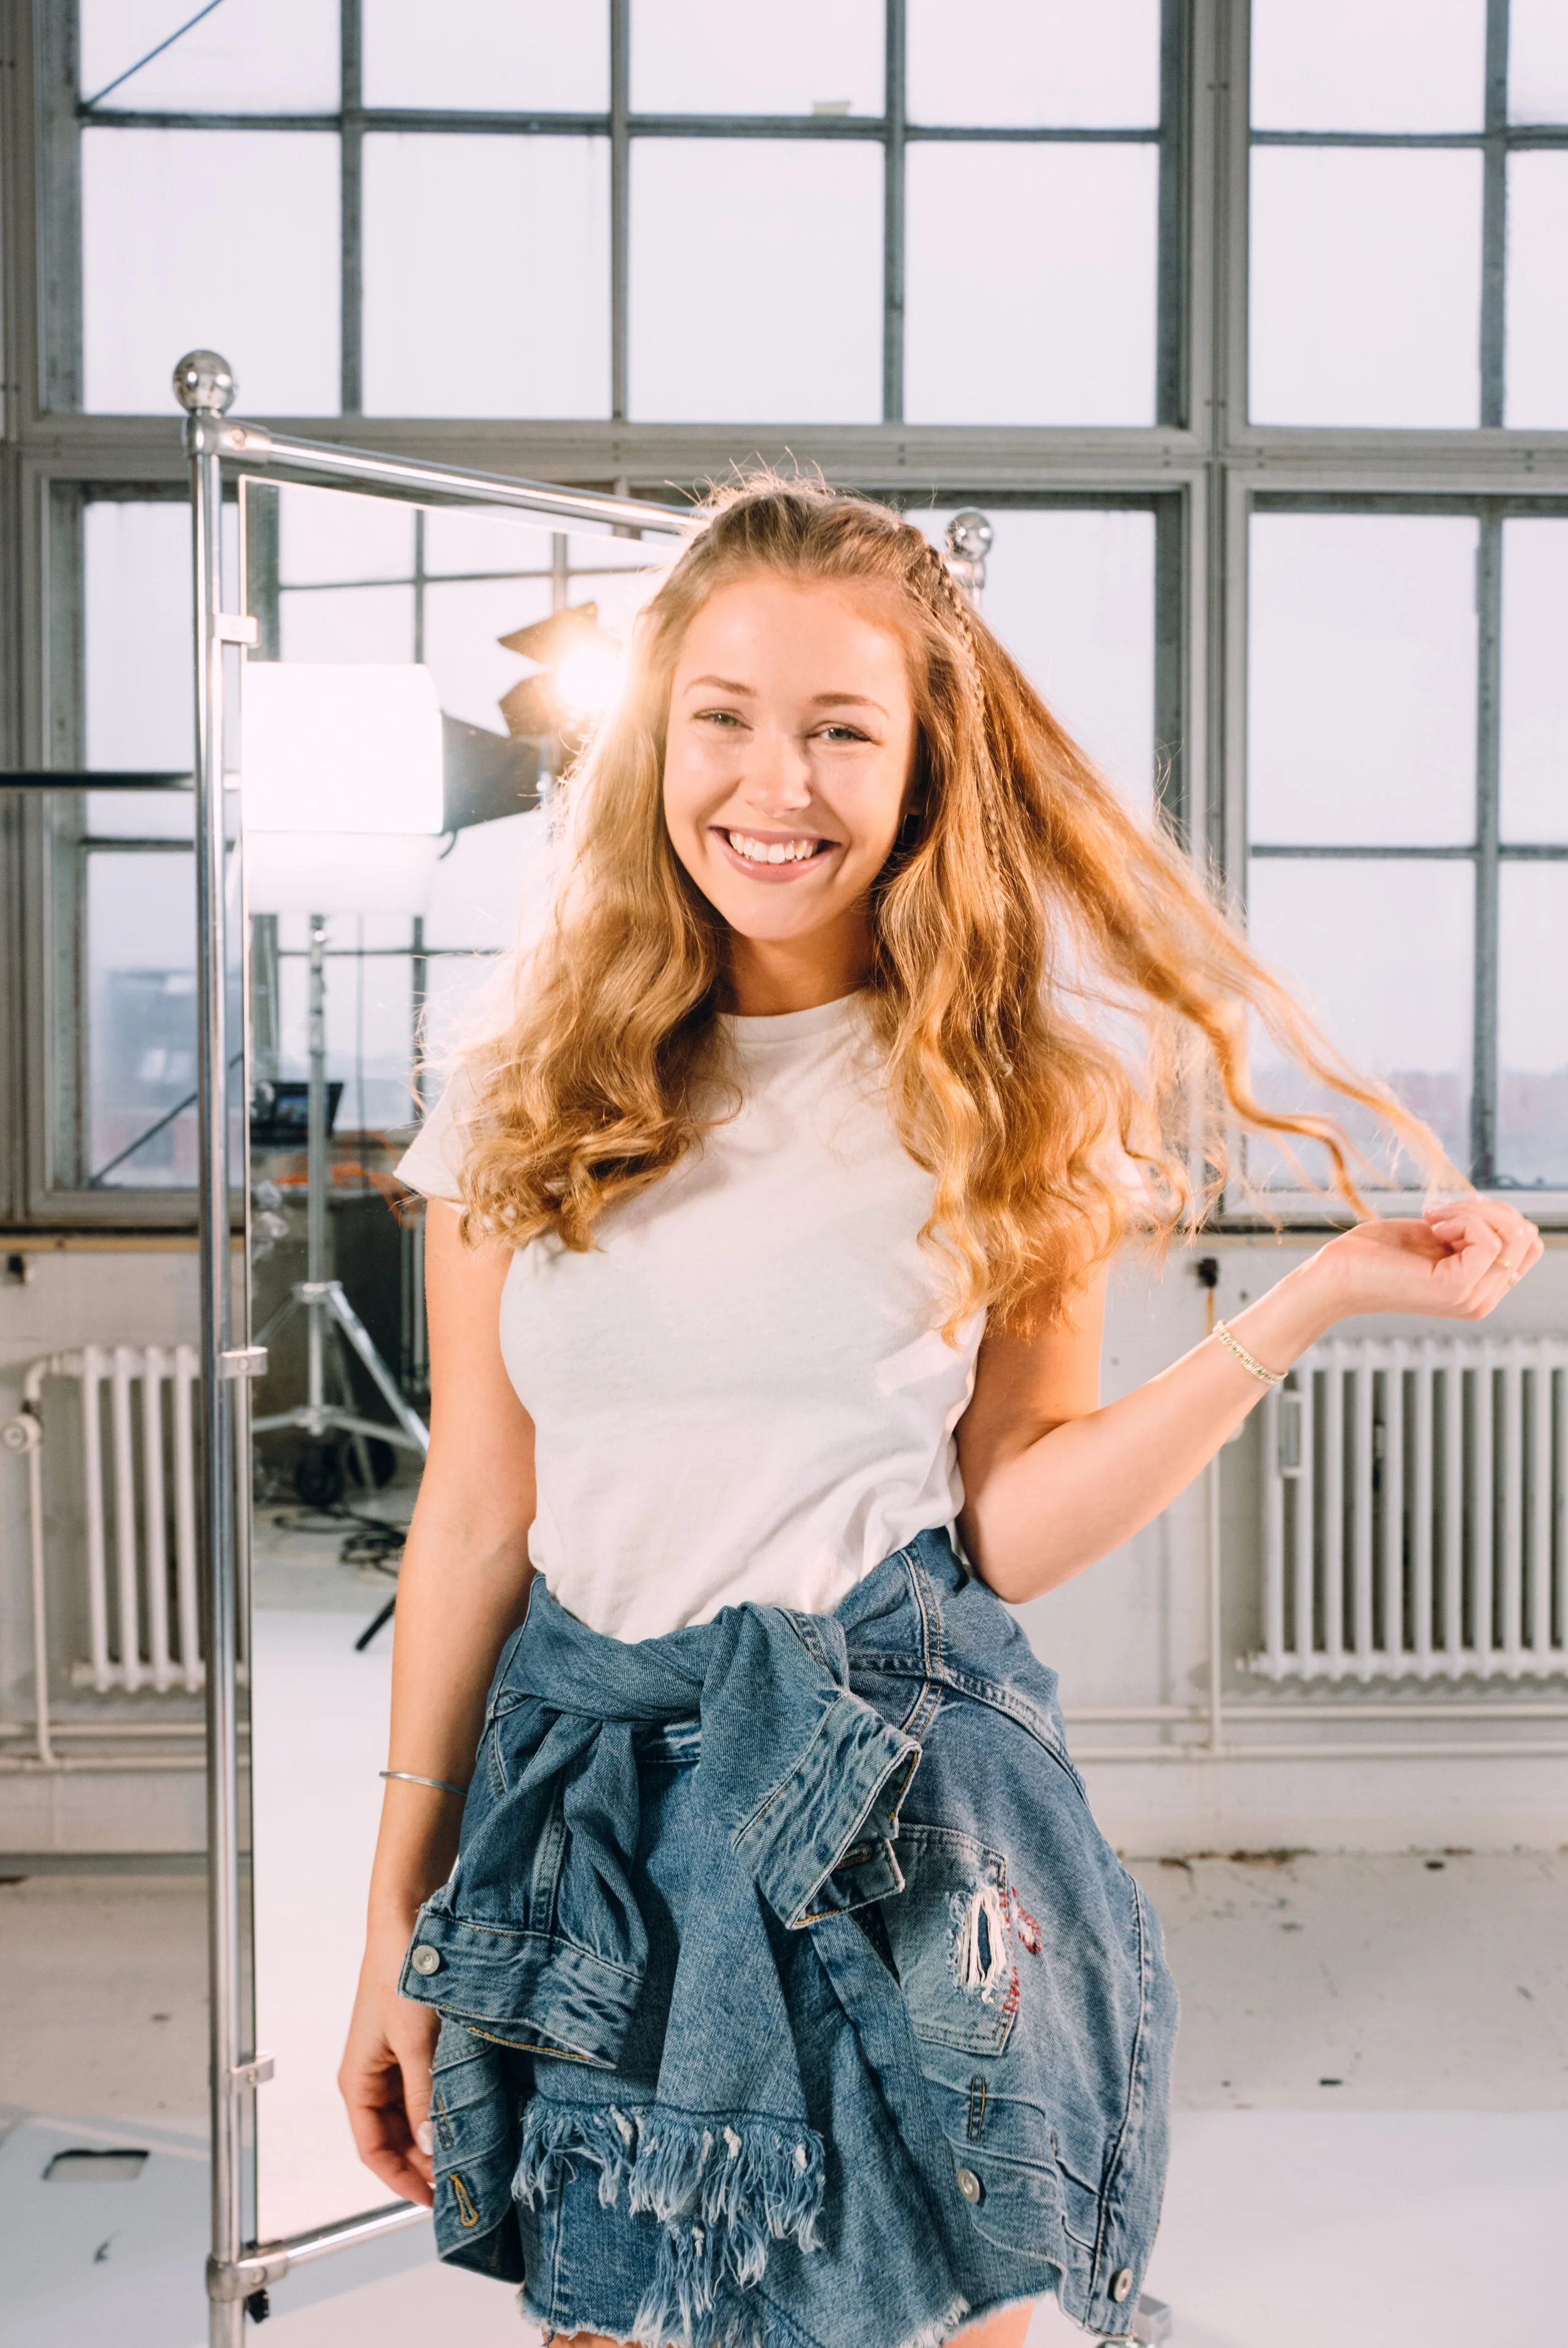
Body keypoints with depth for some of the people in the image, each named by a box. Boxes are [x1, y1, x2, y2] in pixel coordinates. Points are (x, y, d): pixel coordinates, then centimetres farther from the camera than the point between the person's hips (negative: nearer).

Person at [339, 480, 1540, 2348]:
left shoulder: (1018, 1107, -4)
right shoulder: (530, 1100, 0)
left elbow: (1009, 1530, -6)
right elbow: (476, 1516, 3)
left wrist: (1321, 1297, -13)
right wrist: (399, 1917, 6)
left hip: (895, 1822, -1)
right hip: (583, 1806, 2)